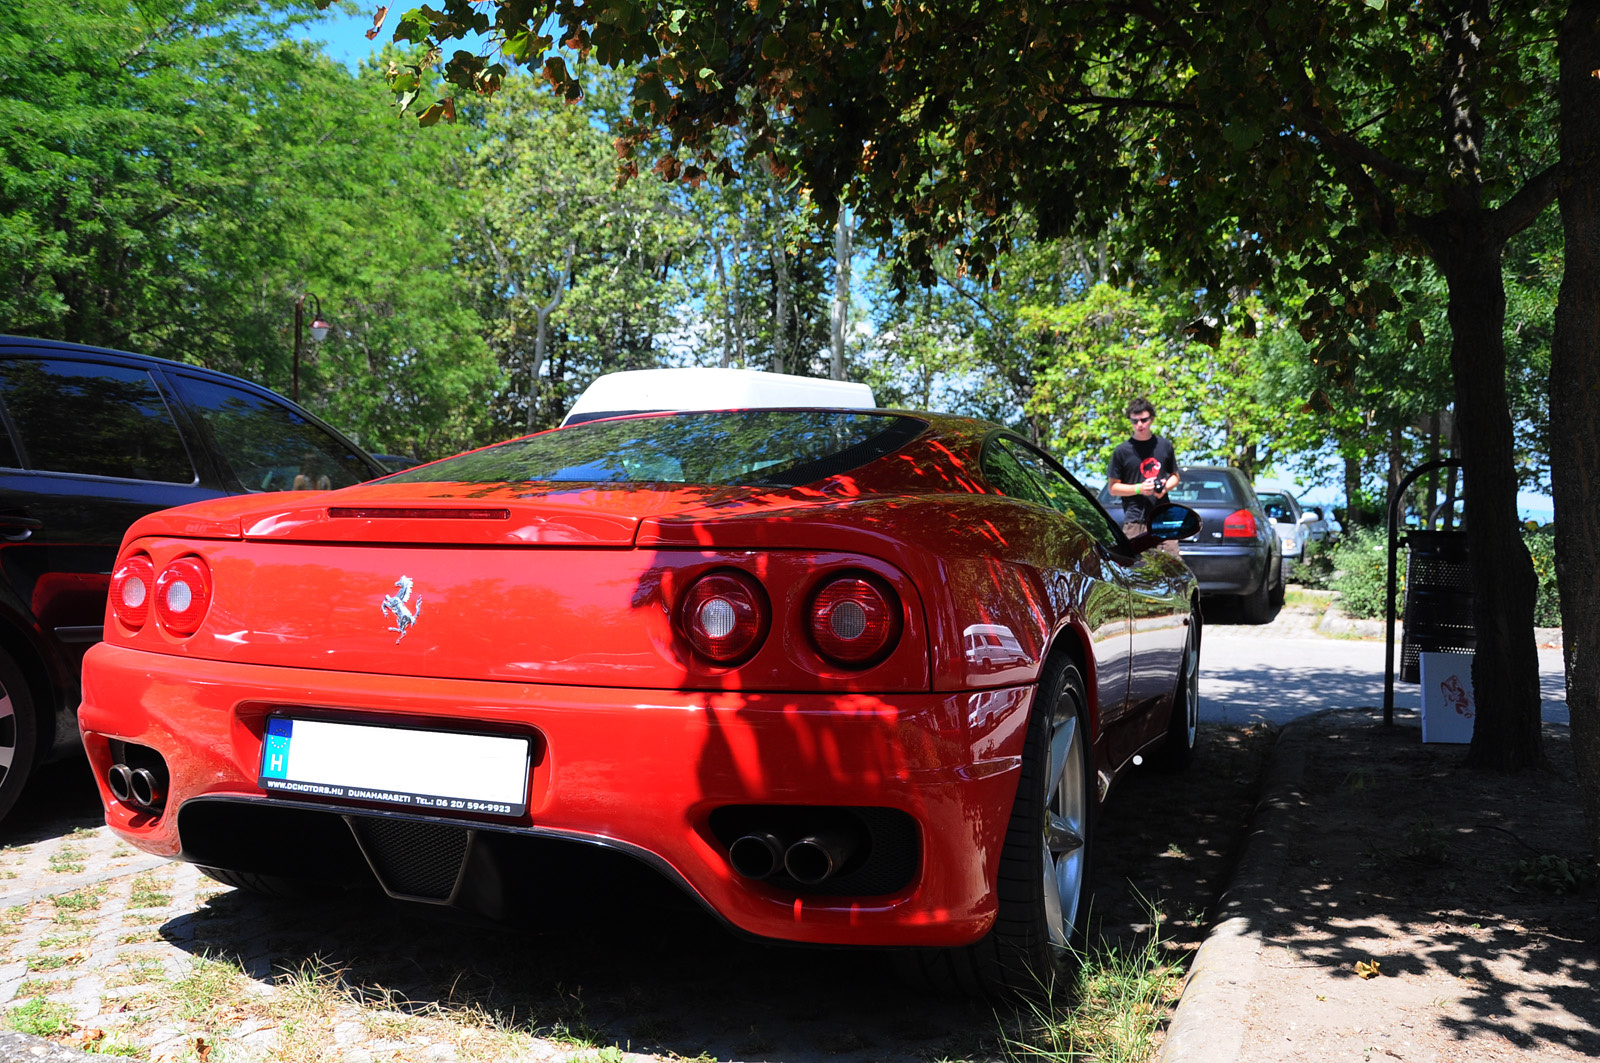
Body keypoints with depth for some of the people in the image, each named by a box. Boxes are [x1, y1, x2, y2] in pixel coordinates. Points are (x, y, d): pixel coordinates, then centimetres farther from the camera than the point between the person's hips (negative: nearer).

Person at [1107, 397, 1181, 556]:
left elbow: (1175, 476, 22)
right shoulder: (1122, 451, 1)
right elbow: (1113, 488, 2)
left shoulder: (1165, 446, 12)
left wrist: (1165, 487, -1)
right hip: (1135, 519, -3)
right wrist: (1139, 488, -13)